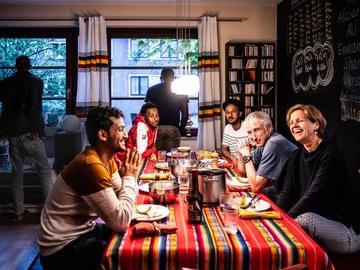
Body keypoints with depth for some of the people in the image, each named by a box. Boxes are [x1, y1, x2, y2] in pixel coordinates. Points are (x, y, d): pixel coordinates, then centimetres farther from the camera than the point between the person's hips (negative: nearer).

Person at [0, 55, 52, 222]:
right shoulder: (36, 81, -4)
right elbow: (35, 107, -17)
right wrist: (36, 128, -11)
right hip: (28, 133, -5)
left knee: (16, 172, 12)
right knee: (44, 169, 6)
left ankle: (18, 212, 16)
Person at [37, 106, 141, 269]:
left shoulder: (107, 159, 2)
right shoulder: (91, 165, -27)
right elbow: (121, 223, -29)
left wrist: (130, 175, -10)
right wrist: (129, 177, -19)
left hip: (84, 230, 9)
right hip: (62, 248, -9)